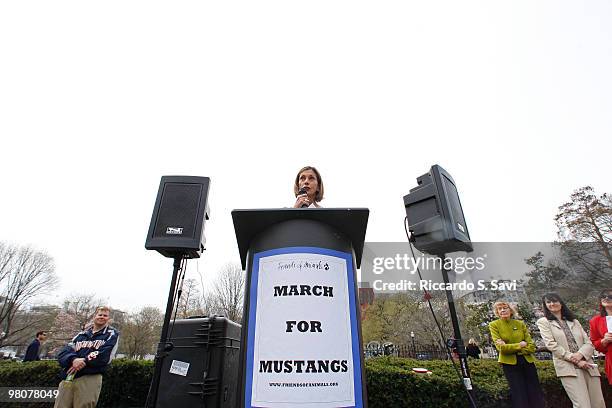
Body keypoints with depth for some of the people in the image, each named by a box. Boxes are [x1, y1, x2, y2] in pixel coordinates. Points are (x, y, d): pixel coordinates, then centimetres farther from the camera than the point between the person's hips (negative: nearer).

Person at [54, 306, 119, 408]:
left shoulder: (112, 334, 8)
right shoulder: (81, 334, 22)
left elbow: (105, 356, -7)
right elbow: (63, 353, 8)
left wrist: (83, 362, -11)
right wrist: (73, 359, -13)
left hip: (90, 378, -4)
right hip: (67, 379, 4)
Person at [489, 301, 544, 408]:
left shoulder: (520, 324, 6)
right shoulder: (494, 325, -3)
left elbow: (531, 346, 0)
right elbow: (500, 347, -11)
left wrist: (510, 348, -13)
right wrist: (520, 345, -9)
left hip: (527, 361, 3)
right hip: (510, 363, -3)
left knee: (536, 395, 6)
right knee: (520, 397, 3)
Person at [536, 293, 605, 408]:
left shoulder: (574, 321, 19)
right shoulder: (543, 322, 5)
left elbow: (589, 343, 11)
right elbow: (551, 345, -4)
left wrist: (580, 354, -10)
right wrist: (575, 360, -11)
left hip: (587, 366, 5)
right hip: (568, 368, -5)